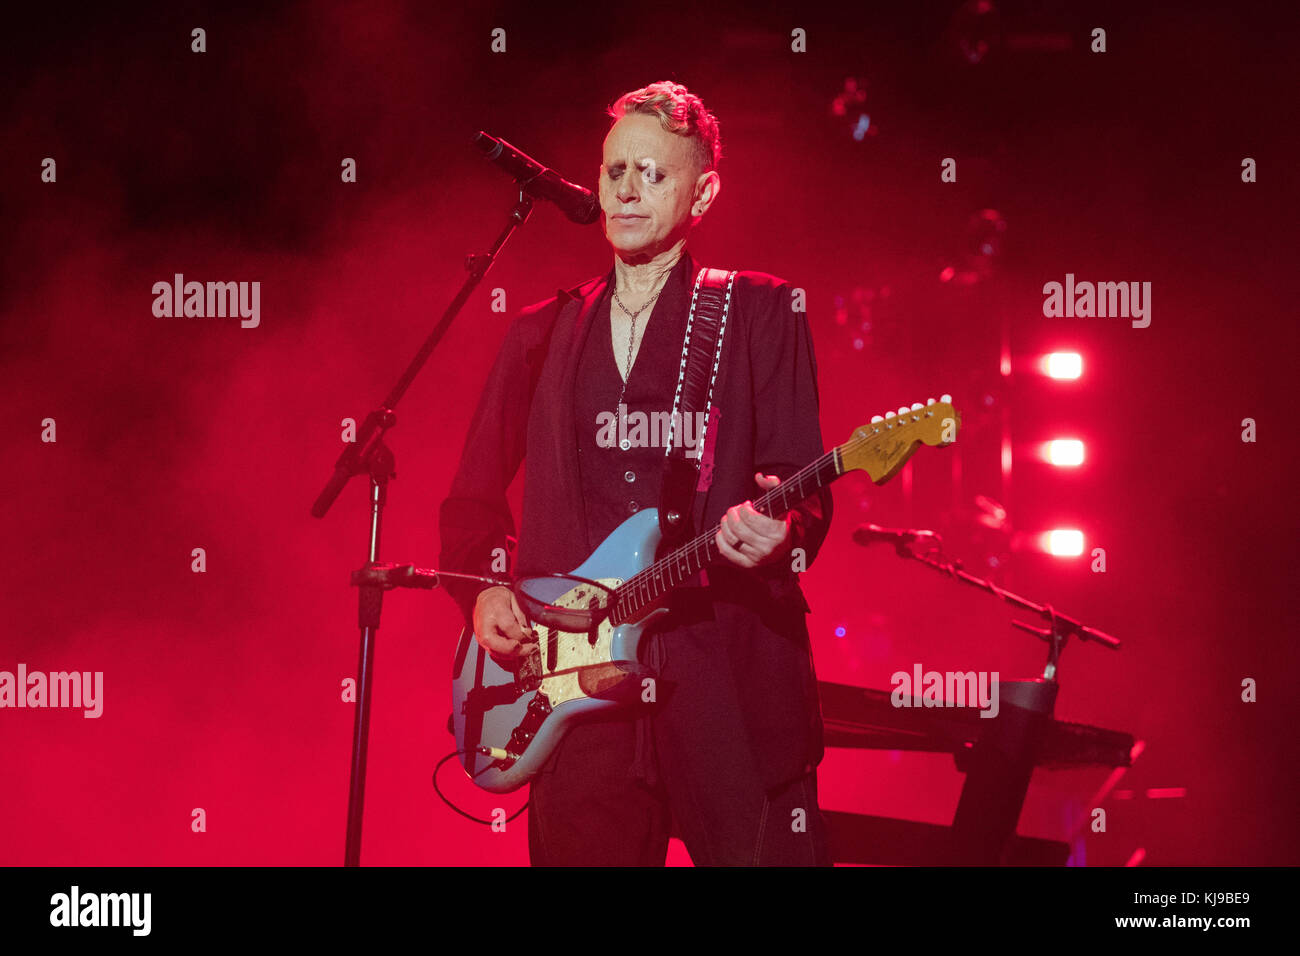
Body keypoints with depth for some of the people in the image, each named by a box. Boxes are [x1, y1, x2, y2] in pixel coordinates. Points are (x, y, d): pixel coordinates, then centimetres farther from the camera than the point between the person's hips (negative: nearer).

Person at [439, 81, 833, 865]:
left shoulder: (762, 311, 7)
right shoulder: (543, 332, 18)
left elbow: (803, 483, -1)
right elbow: (474, 493, 22)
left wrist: (779, 529, -23)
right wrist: (483, 590, 4)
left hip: (726, 671, -3)